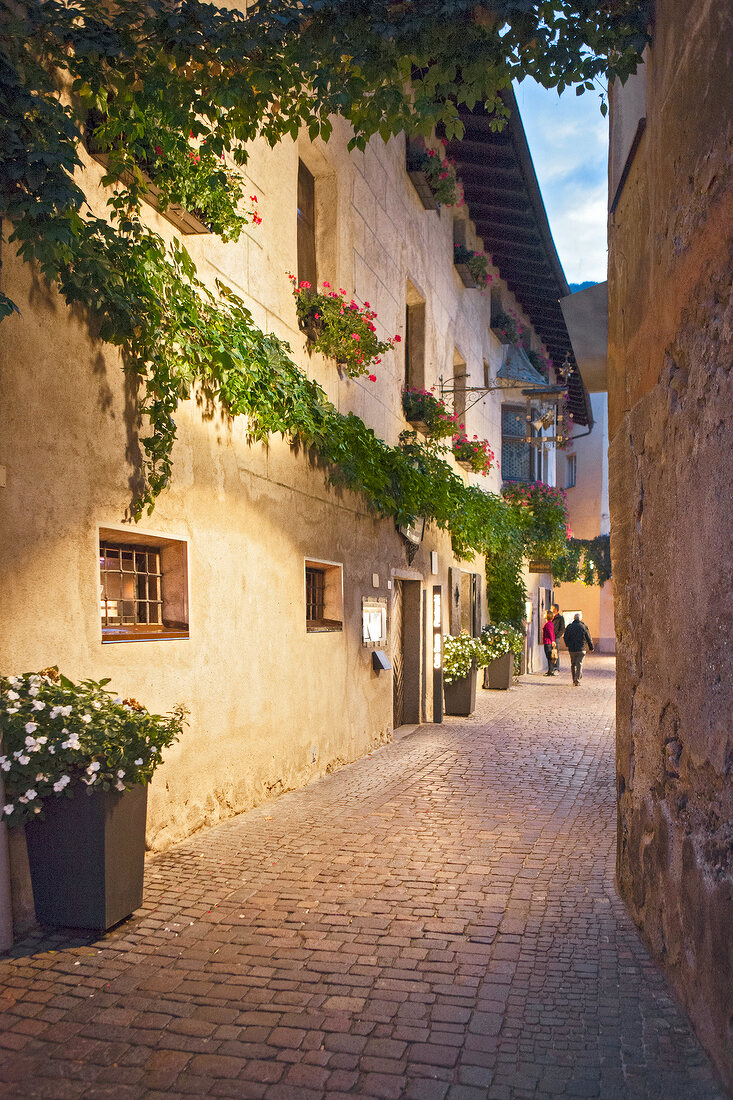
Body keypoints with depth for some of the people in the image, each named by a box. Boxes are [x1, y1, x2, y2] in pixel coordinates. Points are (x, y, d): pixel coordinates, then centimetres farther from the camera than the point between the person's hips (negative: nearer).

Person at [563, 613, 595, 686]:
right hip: (581, 649, -2)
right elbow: (589, 639, 1)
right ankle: (577, 681, -10)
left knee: (573, 664, 13)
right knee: (579, 664, 0)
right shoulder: (584, 627, -2)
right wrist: (591, 648, 13)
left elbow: (565, 638, 5)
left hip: (572, 649, 2)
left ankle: (574, 681, 18)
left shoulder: (569, 627, 2)